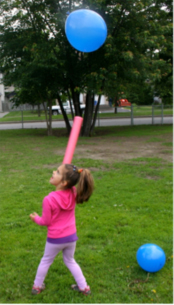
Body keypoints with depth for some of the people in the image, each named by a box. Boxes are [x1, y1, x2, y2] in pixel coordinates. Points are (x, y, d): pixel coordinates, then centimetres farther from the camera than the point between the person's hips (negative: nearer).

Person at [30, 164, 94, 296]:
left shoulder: (49, 199, -27)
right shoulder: (73, 193, -16)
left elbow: (46, 221, -14)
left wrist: (36, 218, 5)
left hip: (55, 239, -4)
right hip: (71, 236, 4)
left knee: (45, 261, 22)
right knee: (70, 261, 27)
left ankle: (37, 286, 40)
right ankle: (84, 287, 33)